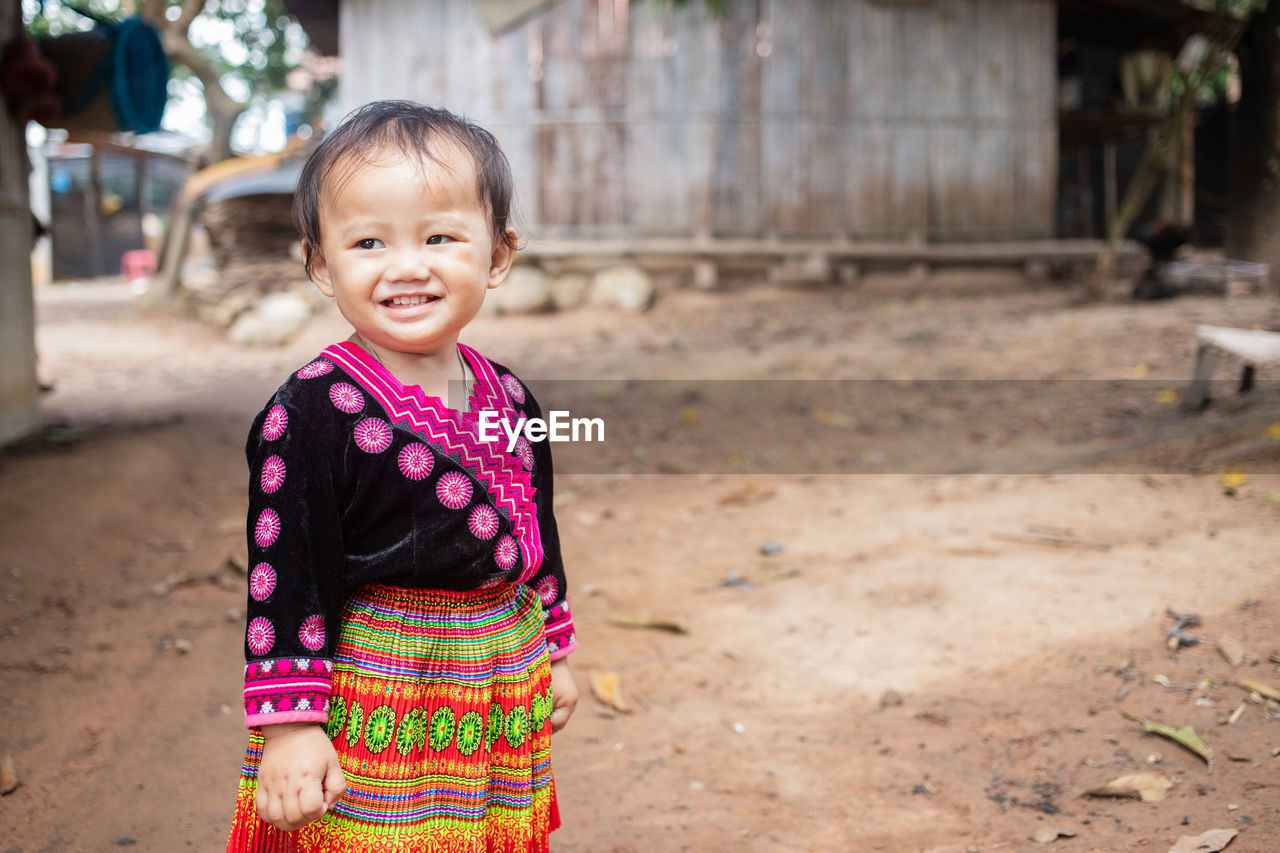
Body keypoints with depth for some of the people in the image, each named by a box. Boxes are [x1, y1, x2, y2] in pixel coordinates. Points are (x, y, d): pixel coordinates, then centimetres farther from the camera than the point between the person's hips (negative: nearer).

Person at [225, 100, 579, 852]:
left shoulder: (509, 397, 4)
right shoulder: (314, 413, -16)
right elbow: (287, 578, -15)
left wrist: (554, 653, 20)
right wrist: (291, 723, -16)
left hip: (504, 701, 6)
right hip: (373, 703, -6)